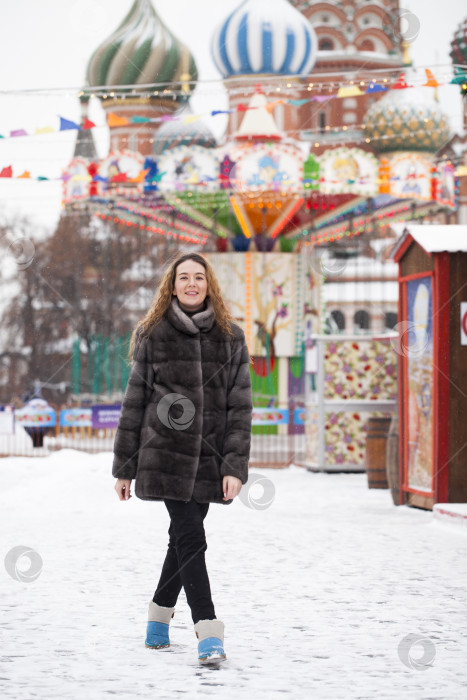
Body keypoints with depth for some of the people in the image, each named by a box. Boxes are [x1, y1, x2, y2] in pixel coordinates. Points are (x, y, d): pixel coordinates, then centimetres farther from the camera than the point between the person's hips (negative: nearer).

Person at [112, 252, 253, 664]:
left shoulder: (230, 338, 5)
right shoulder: (153, 336, 2)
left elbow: (240, 405, 2)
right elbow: (135, 401, 5)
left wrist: (235, 466, -7)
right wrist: (124, 467, 4)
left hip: (210, 456, 2)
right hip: (166, 452, -2)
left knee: (183, 535, 11)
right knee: (190, 537, -10)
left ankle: (161, 612, 32)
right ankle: (208, 632, -11)